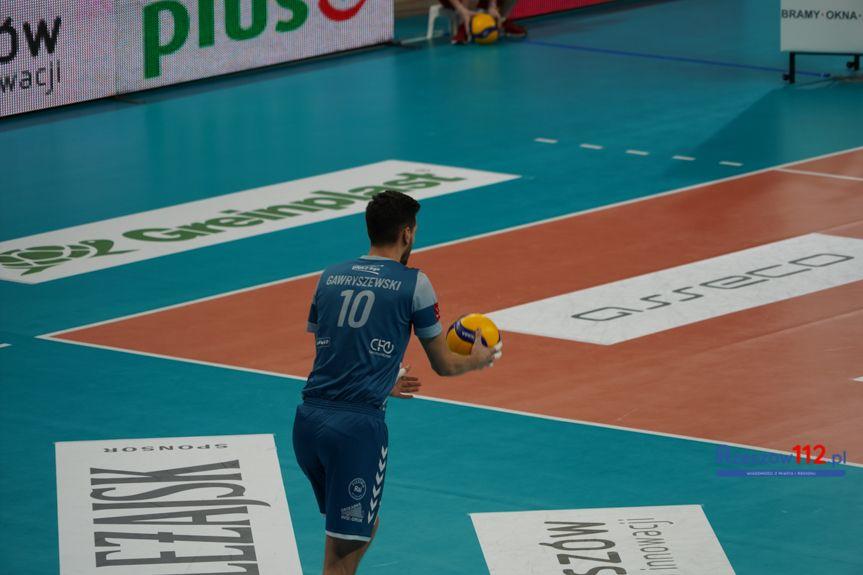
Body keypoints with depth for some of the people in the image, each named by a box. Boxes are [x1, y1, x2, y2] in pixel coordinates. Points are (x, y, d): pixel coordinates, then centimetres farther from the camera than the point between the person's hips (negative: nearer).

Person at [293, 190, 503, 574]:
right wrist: (478, 360, 34)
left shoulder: (330, 277, 15)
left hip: (308, 419, 6)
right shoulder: (413, 284, 1)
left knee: (365, 526, 26)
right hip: (359, 426, -6)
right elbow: (443, 365, 11)